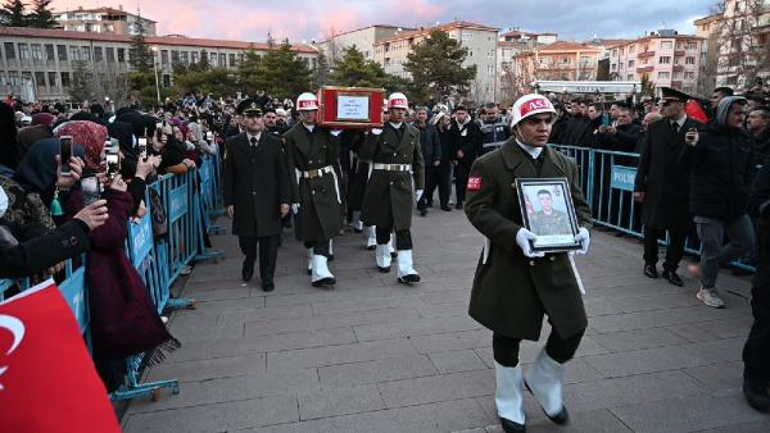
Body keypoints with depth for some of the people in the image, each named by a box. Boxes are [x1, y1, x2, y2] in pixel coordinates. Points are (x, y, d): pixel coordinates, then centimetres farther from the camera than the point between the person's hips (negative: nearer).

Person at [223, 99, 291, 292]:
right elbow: (228, 176, 3)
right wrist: (229, 201, -2)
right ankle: (249, 262, 42)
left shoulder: (274, 143, 1)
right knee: (246, 241, 9)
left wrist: (285, 199, -6)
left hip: (268, 203, 0)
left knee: (269, 242, 5)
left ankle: (267, 277, 22)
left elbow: (282, 174, 0)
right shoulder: (233, 144, 3)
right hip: (243, 204, 1)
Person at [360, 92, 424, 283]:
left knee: (403, 226, -5)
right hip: (381, 182, -1)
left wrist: (420, 185, 8)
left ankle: (405, 270, -8)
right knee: (383, 223, 12)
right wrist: (374, 135, -19)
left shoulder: (413, 132, 8)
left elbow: (418, 162, 12)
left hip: (403, 183, 1)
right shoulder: (379, 131, -1)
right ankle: (383, 259, 33)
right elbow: (365, 156, -9)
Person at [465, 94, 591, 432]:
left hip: (554, 261, 5)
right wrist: (515, 233, -25)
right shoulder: (490, 164, -8)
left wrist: (582, 228, -10)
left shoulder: (564, 164, 9)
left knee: (574, 327, 2)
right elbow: (476, 208, -12)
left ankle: (543, 384, 33)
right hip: (507, 264, -4)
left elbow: (579, 204, 13)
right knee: (508, 336, 10)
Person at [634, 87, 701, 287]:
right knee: (652, 228, 13)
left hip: (683, 190, -2)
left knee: (679, 233, 6)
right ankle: (650, 262, 32)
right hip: (655, 189, 2)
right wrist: (639, 186, 1)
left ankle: (671, 268, 22)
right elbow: (644, 159, 3)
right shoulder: (655, 127, 2)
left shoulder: (697, 128, -6)